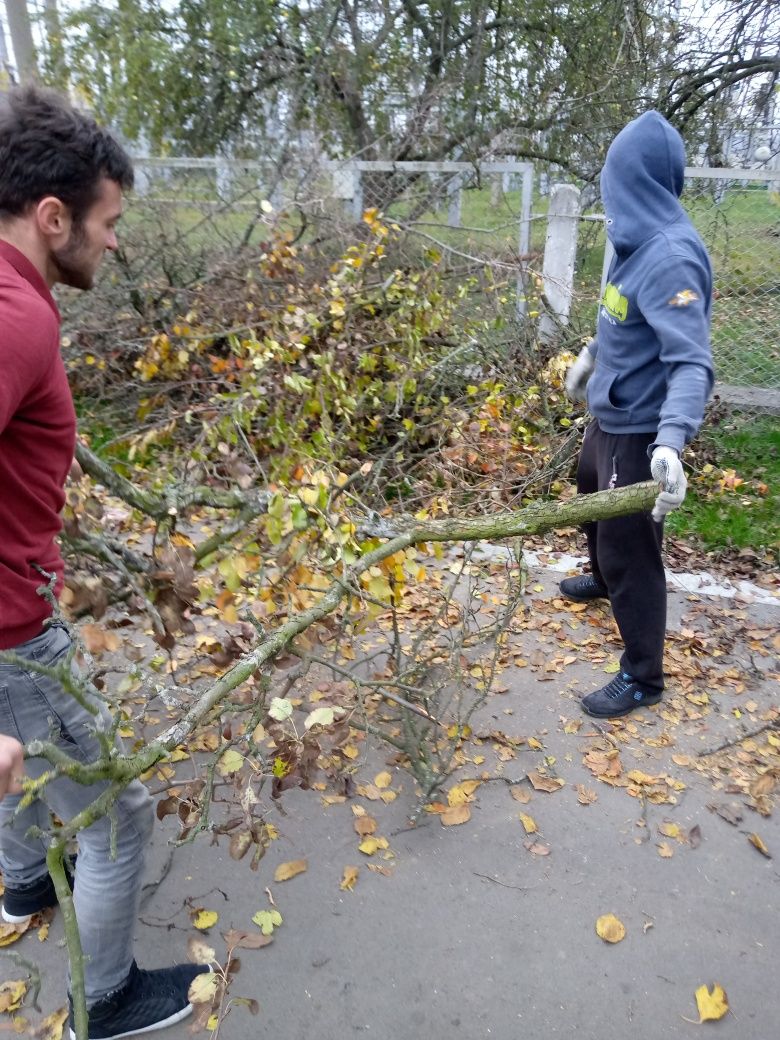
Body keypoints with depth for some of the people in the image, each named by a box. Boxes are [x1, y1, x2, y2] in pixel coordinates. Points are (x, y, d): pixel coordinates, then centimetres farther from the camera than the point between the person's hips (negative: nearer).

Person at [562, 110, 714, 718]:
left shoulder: (670, 257, -26)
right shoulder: (640, 243, 1)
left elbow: (692, 362, -34)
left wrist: (671, 441, -48)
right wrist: (590, 355, 31)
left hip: (640, 428, -10)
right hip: (612, 413, 10)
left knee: (629, 547, -1)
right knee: (593, 498, 30)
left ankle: (642, 677, 17)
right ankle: (604, 580, 58)